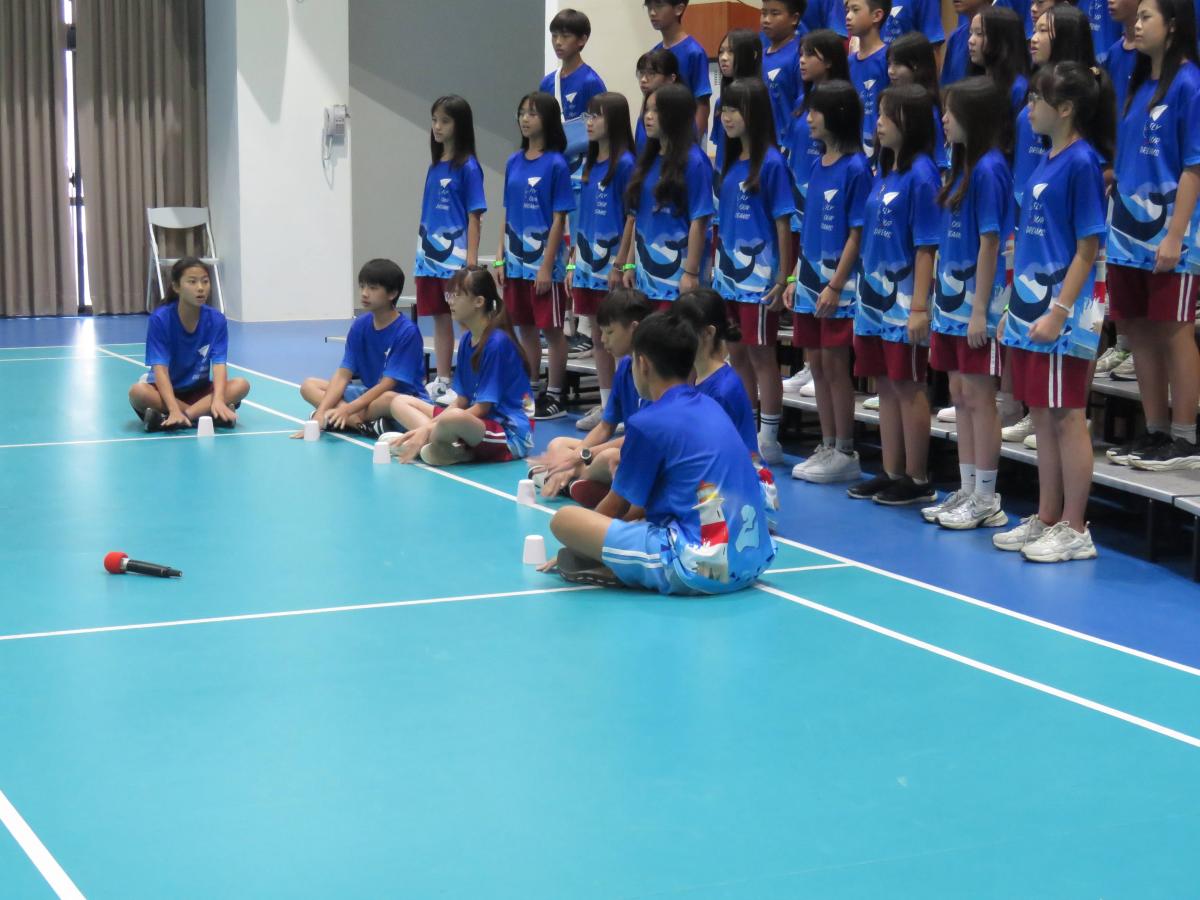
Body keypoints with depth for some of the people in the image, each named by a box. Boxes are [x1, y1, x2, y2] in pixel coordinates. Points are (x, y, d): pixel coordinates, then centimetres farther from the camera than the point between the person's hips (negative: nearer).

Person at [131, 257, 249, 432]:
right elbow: (160, 369, -23)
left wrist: (218, 400, -38)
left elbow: (219, 364, -17)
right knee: (138, 392, -34)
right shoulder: (160, 319, -16)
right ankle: (205, 415, -29)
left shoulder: (217, 320, -9)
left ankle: (165, 419, -30)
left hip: (199, 390, 3)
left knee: (241, 385, -24)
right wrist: (174, 409, -38)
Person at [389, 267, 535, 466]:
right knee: (400, 402, 8)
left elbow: (482, 407, -17)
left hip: (510, 435, -10)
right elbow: (461, 401, 10)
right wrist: (427, 428, -5)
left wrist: (428, 427, -15)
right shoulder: (467, 339, 9)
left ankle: (431, 443, -8)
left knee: (453, 418, -41)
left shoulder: (497, 343, -16)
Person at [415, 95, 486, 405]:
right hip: (430, 257, 7)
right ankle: (441, 383, 21)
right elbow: (428, 215, 14)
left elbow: (475, 216, -10)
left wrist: (471, 261, -15)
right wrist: (422, 252, 10)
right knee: (439, 320, 13)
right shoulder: (435, 167, 12)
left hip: (456, 259, -7)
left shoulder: (467, 167, -8)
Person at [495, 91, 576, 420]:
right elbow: (507, 214, 12)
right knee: (525, 327, 13)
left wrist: (547, 265, -14)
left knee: (552, 329, 2)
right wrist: (500, 259, 7)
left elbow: (559, 219, -11)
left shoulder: (556, 164, -9)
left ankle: (554, 396, 10)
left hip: (543, 260, -6)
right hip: (516, 260, 6)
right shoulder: (514, 162, 8)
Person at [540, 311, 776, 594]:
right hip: (755, 559, 8)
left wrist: (578, 542, 26)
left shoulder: (647, 422, -5)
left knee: (563, 520, -7)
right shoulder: (711, 407, 16)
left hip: (699, 568, -8)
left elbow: (616, 508, 9)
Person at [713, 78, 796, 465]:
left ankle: (769, 440, 4)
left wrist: (783, 278, -14)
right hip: (727, 274, 8)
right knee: (738, 355, 12)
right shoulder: (730, 163, 11)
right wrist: (716, 266, 13)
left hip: (758, 276, -8)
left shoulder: (771, 162, -11)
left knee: (761, 355, -2)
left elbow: (783, 223, -12)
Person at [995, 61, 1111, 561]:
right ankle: (1045, 520, 21)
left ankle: (1074, 530, 5)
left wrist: (1059, 311, -19)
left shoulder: (1082, 163, -12)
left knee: (1066, 417, -2)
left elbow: (1087, 248, -14)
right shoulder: (1046, 163, 12)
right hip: (1030, 308, 8)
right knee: (1042, 418, 13)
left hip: (1060, 311, -8)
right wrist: (1015, 307, 15)